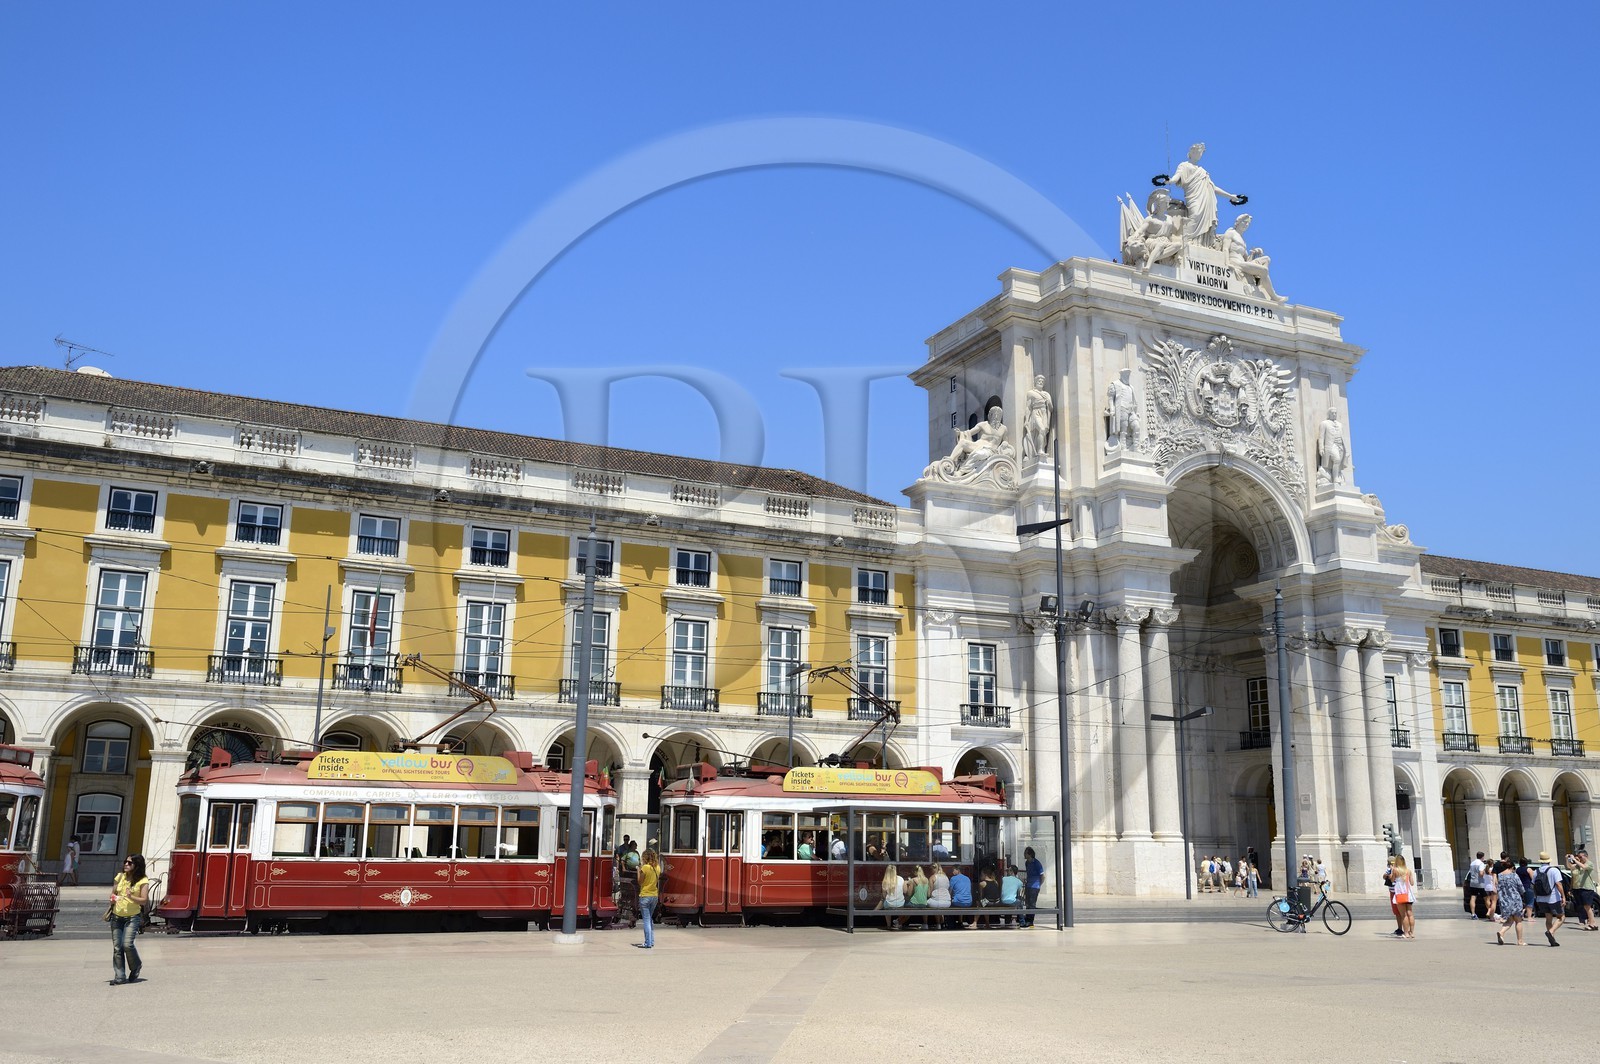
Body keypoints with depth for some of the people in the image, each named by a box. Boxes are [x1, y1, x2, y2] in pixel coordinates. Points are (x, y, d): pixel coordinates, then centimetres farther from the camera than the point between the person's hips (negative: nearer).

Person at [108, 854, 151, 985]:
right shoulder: (119, 877, 8)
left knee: (127, 944, -16)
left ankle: (135, 967, 10)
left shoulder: (142, 881, -5)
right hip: (117, 916, 5)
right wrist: (113, 899, -4)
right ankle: (120, 976, 9)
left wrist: (131, 897, -26)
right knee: (117, 947, 2)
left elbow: (144, 900, -10)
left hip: (132, 917, -5)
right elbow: (113, 893, 18)